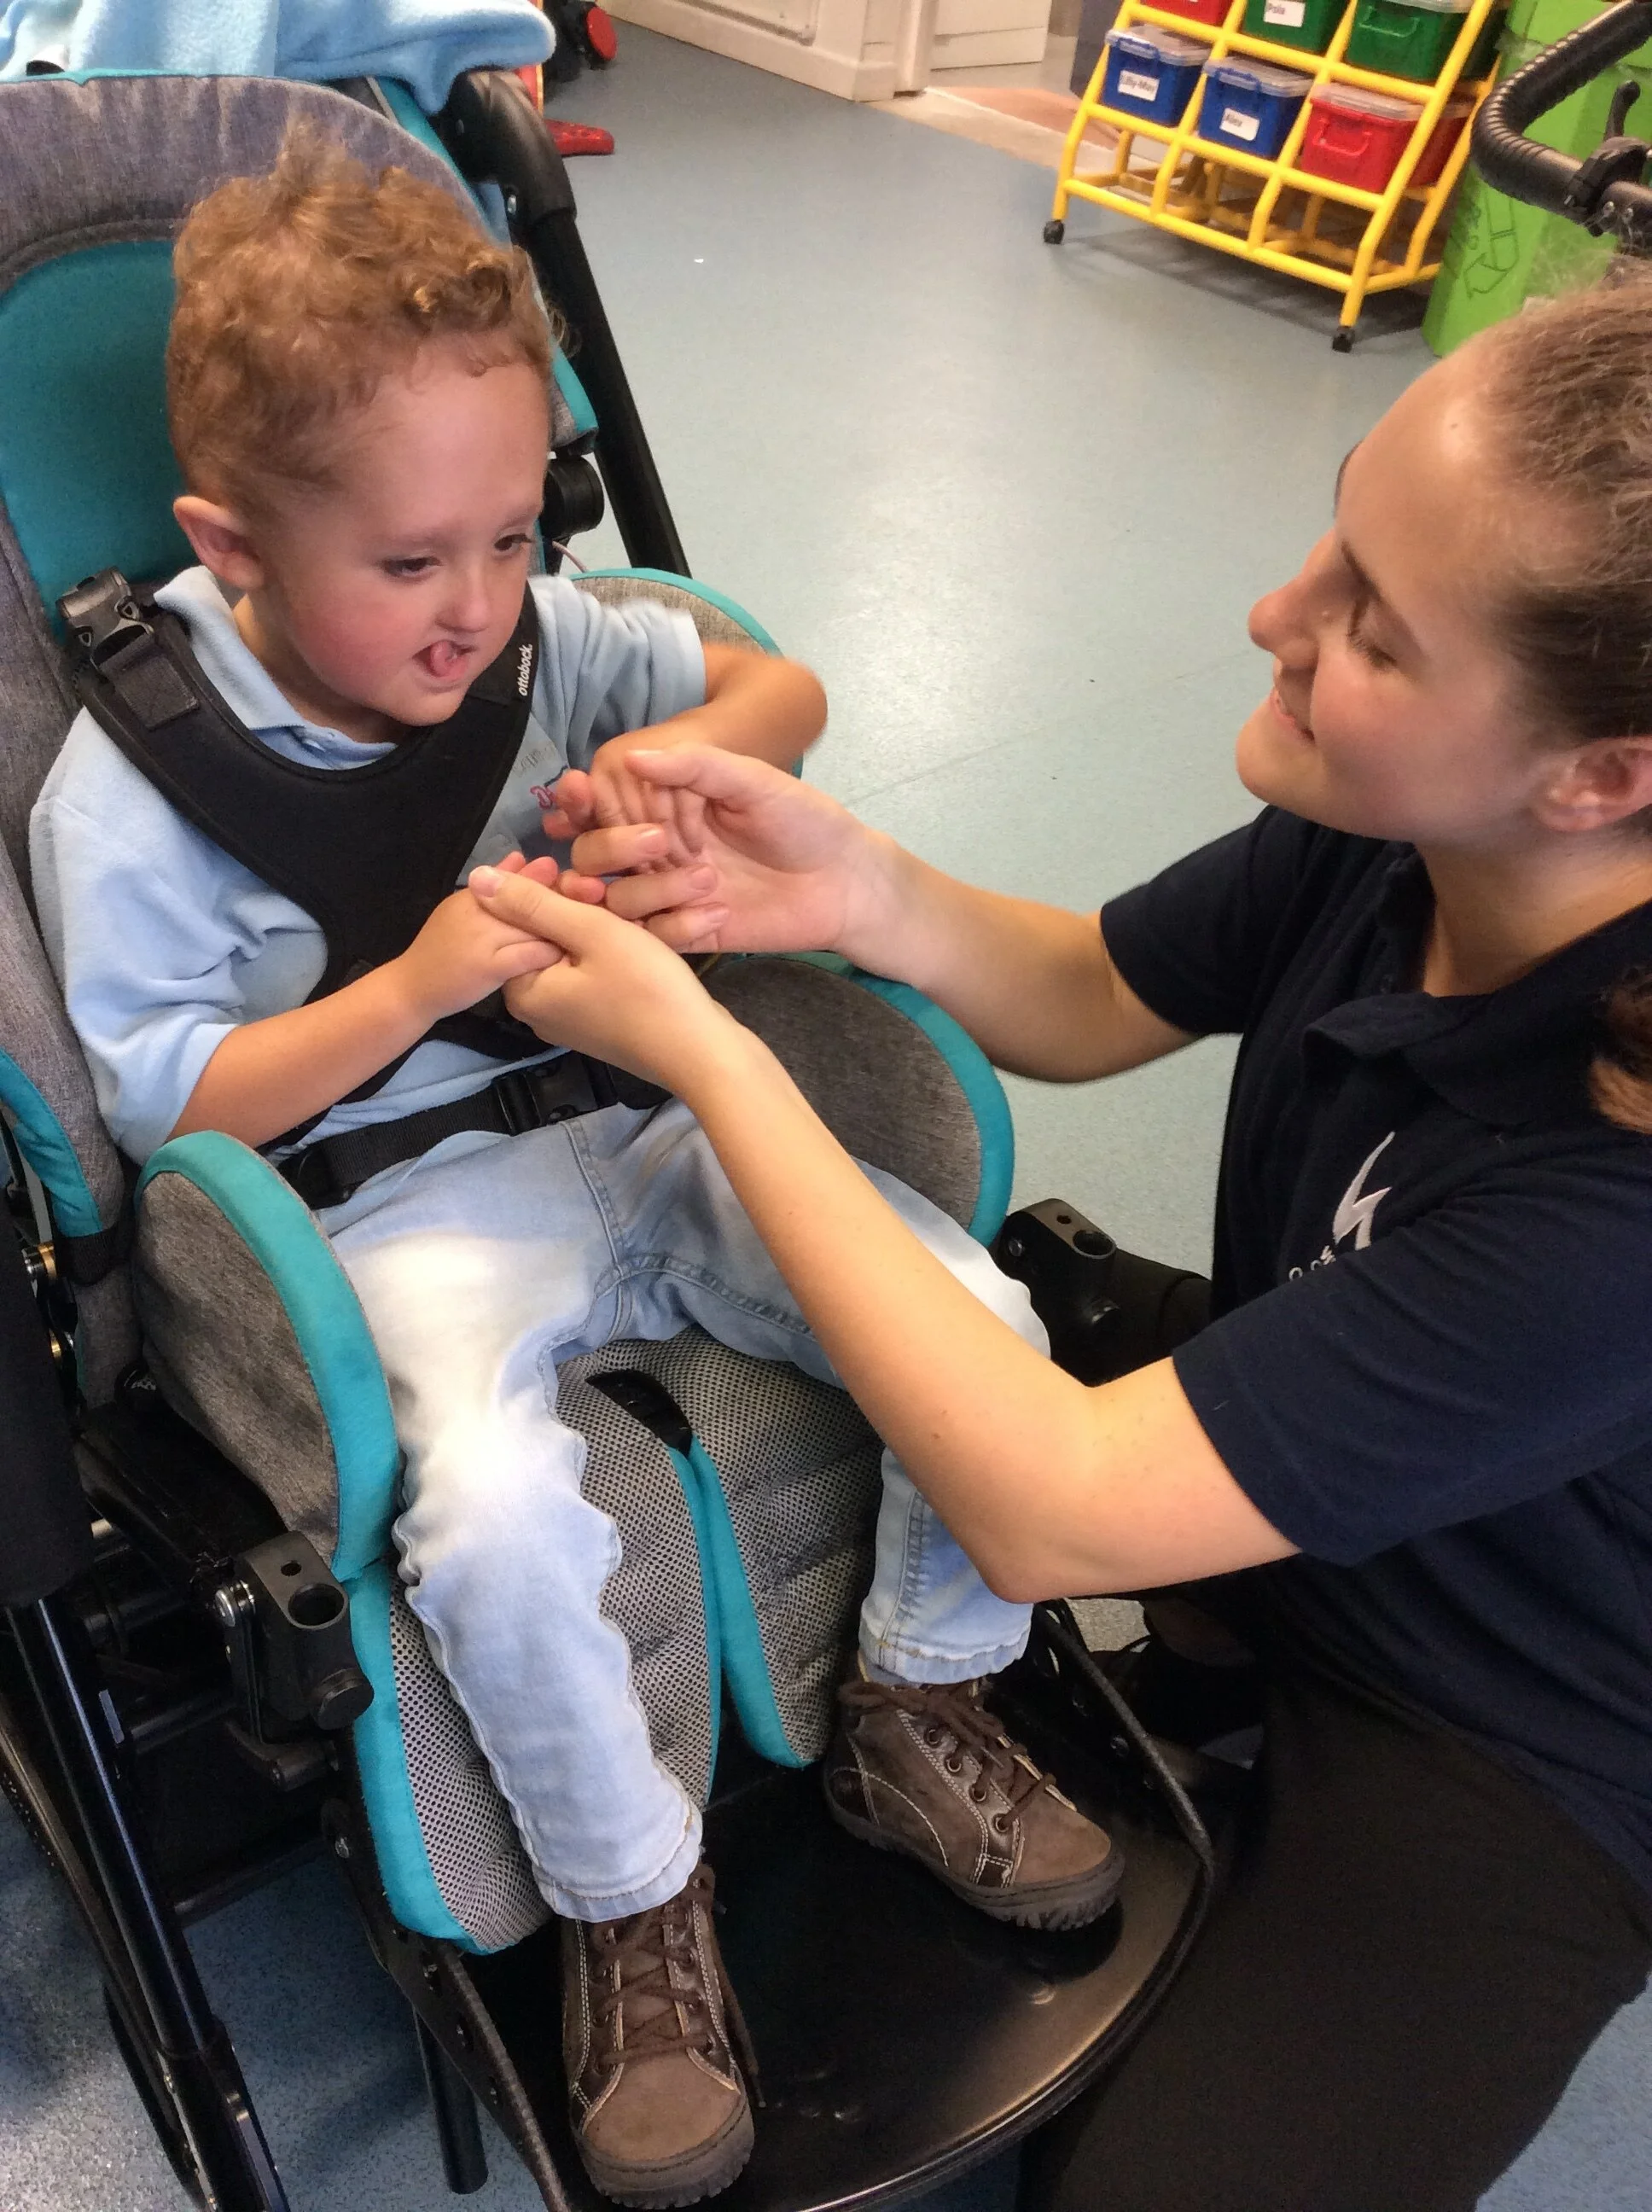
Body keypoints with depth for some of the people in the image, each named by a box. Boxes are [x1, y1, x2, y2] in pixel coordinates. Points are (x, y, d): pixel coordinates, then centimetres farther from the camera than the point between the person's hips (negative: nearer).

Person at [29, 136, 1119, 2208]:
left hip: (643, 1112, 5)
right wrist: (418, 982, -20)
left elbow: (784, 684, 14)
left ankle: (922, 1706, 15)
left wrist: (691, 749, -11)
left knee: (979, 1319, -13)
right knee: (497, 1512, -33)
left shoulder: (536, 640, 4)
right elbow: (159, 1096, -8)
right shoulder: (127, 790, -8)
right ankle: (633, 1903, -1)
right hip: (413, 1200, -4)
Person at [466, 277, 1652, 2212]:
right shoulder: (1396, 828, -20)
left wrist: (702, 1050, -30)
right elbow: (1095, 999, -1)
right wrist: (862, 894, -23)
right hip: (1263, 1462, 6)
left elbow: (1049, 1512, -35)